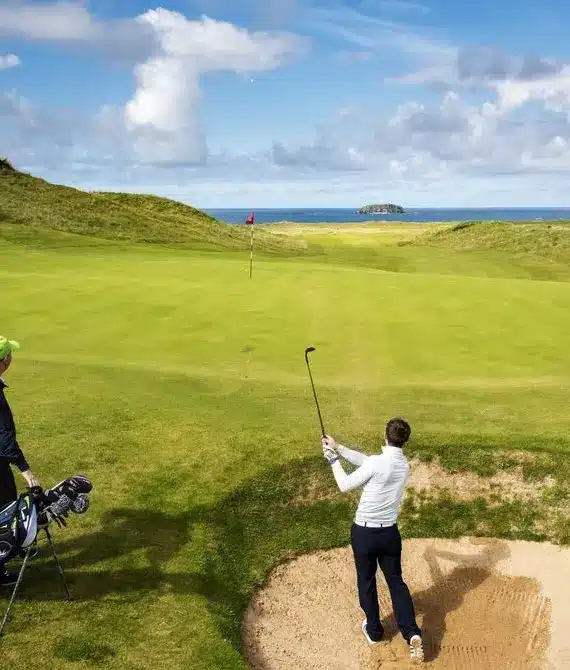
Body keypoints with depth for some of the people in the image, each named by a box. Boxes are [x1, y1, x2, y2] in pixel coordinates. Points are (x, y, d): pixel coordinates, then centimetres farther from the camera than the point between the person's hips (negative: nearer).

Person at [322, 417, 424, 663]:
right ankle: (412, 633, 4)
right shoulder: (404, 465, -2)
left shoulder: (376, 463, -23)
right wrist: (338, 448, 13)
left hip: (364, 533, -4)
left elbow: (345, 486, -10)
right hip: (389, 533, 5)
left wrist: (333, 459, 2)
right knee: (396, 581, 17)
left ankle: (374, 631, 31)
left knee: (366, 582, 16)